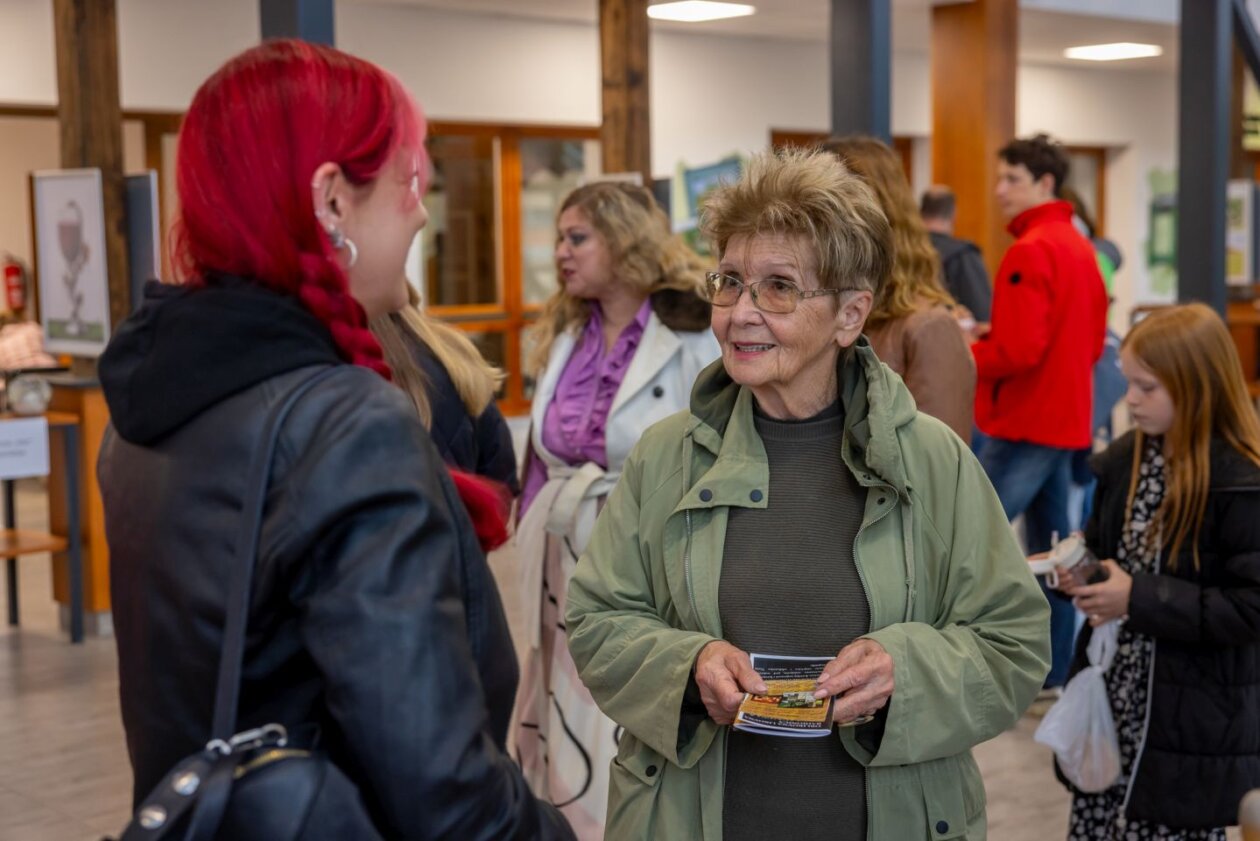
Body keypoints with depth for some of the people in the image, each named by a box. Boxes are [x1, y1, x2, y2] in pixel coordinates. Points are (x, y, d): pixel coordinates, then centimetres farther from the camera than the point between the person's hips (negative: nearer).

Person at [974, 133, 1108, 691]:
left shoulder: (1030, 251, -16)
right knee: (1050, 548, 13)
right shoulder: (1080, 248, 14)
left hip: (1022, 425, -10)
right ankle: (1055, 674, 18)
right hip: (1065, 420, 10)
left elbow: (1018, 350, -23)